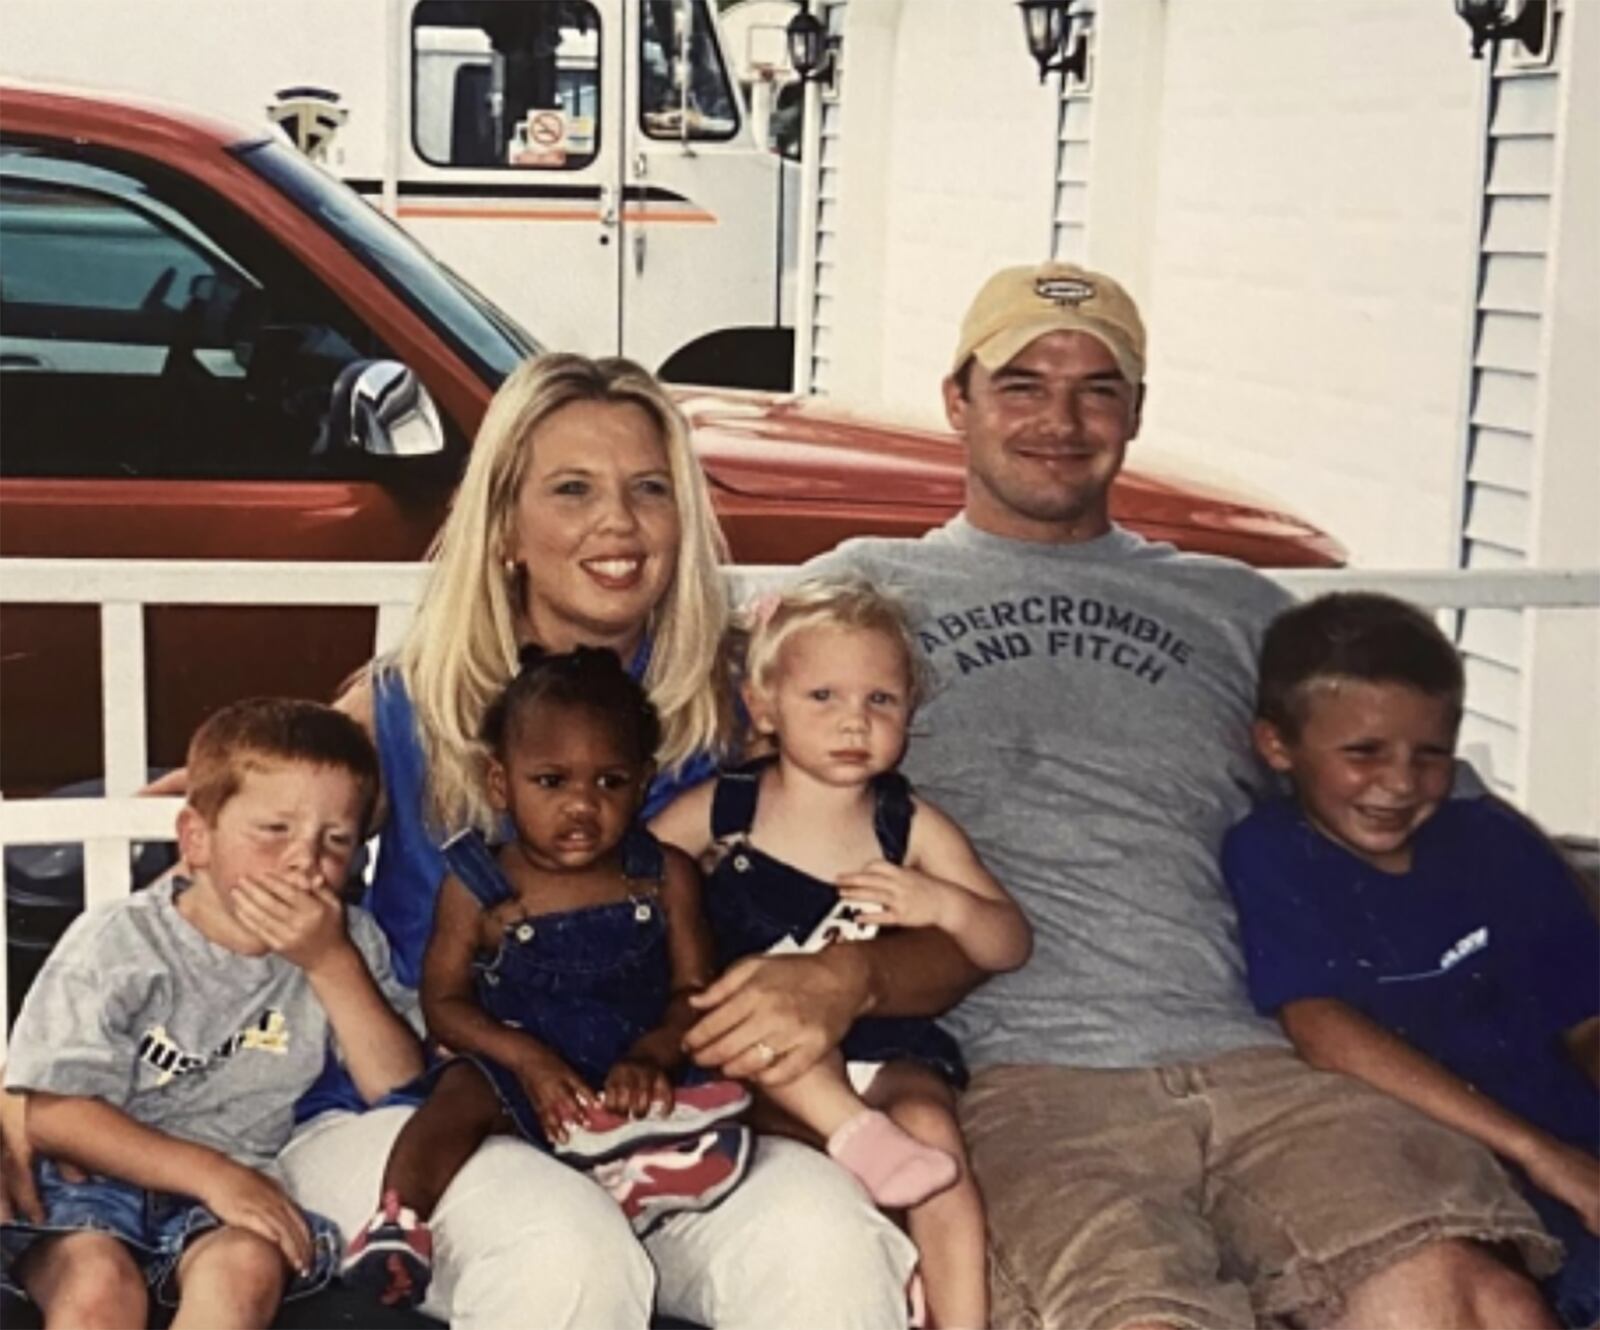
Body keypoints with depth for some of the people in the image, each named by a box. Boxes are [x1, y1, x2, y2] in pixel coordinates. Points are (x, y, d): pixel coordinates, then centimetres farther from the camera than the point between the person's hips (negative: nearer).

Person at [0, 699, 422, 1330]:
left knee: (248, 1265, -30)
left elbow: (401, 1091, -4)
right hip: (93, 1185, -2)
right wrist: (210, 1172, -21)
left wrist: (331, 964, -17)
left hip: (240, 1189, 3)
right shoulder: (116, 944, -7)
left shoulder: (346, 945, 3)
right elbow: (51, 1112, -11)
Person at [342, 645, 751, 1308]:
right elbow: (444, 1000, 1)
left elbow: (694, 988, 4)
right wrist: (525, 1056, -17)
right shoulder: (478, 887, 4)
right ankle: (397, 1219, -44)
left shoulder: (665, 876, 7)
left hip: (632, 1071, 2)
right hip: (515, 1063, -2)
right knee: (461, 1092, -32)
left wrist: (652, 1056, -18)